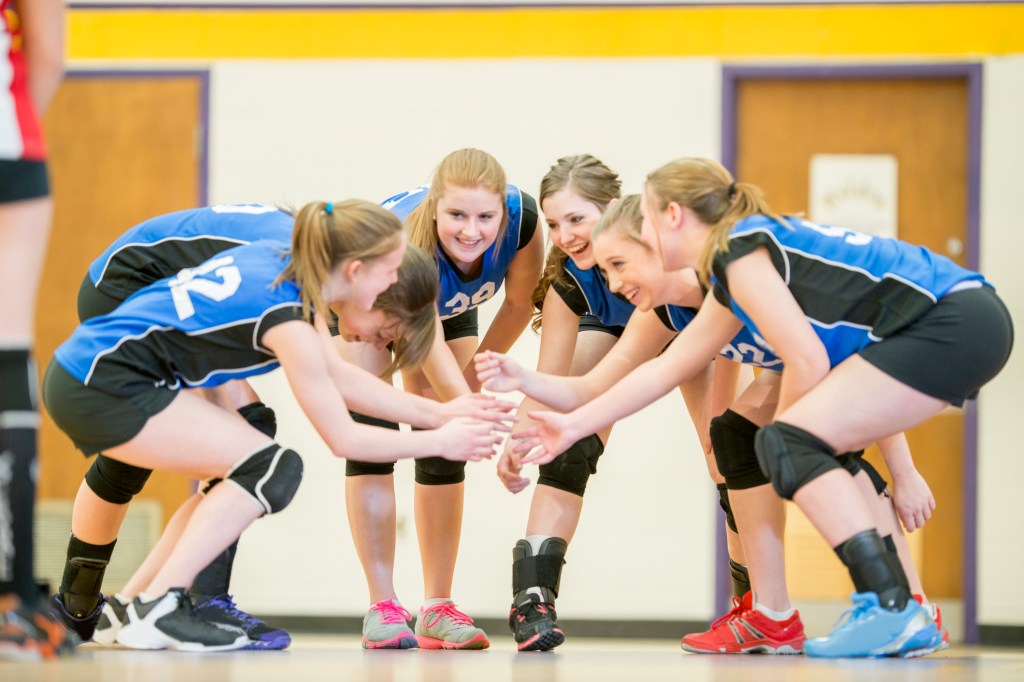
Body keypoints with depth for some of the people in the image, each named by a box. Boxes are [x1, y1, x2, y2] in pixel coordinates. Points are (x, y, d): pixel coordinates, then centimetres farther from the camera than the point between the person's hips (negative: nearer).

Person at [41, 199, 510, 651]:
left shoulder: (285, 263, 7)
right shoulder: (287, 318, -19)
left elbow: (337, 375, 18)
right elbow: (343, 439, -11)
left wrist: (435, 412, 15)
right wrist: (439, 443, 0)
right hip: (101, 387, -10)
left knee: (245, 473, 16)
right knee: (272, 468, -10)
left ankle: (133, 606, 18)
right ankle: (155, 612, -9)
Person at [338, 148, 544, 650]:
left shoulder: (522, 219, -35)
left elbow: (519, 306, -15)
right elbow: (432, 353, -47)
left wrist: (476, 373, -7)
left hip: (448, 303, 4)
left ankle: (437, 608, -1)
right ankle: (382, 606, -10)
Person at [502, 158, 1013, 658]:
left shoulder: (739, 249, -6)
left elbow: (808, 360, -12)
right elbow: (665, 369, 31)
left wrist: (785, 437, 5)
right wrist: (573, 425, 34)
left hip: (950, 325, -10)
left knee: (789, 443, -9)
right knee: (820, 446, 19)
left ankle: (890, 611, -17)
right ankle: (910, 618, 13)